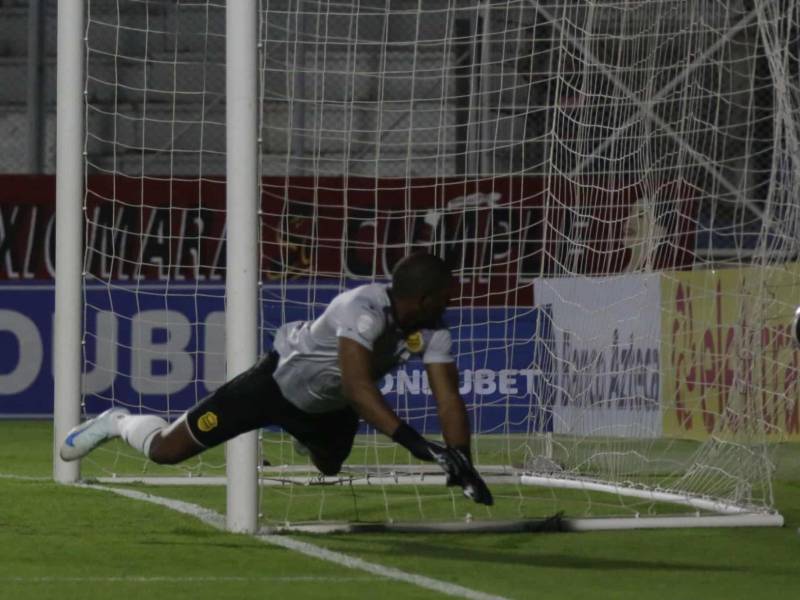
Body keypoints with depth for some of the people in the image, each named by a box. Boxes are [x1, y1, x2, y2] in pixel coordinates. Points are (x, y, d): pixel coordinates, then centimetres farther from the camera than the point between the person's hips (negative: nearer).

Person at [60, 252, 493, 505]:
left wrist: (462, 465, -37)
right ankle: (117, 423, 31)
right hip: (280, 380, -6)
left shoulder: (431, 331, -20)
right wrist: (412, 441, -61)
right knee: (166, 450, 0)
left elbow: (448, 398, -23)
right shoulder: (365, 310, -41)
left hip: (326, 408, 6)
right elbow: (357, 387, -51)